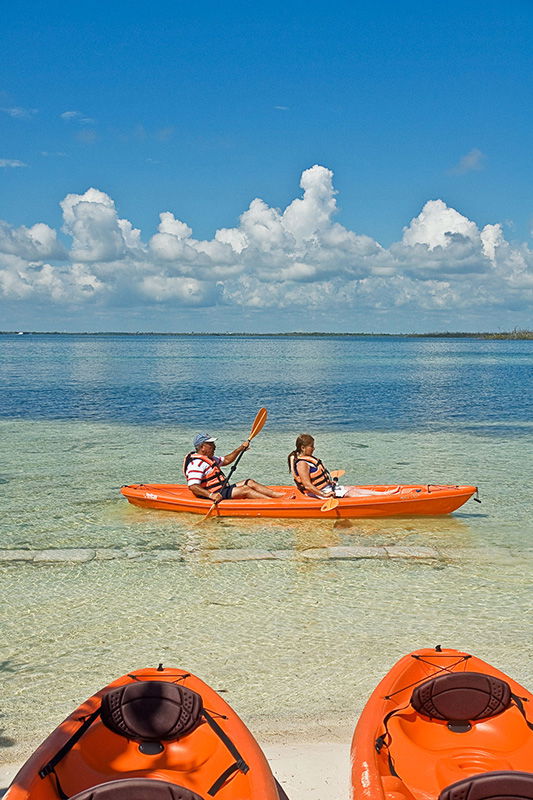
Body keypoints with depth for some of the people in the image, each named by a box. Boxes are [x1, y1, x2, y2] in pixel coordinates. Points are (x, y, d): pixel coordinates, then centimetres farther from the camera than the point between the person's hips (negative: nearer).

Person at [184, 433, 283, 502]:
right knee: (246, 490, -19)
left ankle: (280, 495, -2)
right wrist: (211, 495, -39)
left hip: (223, 489, 11)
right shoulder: (196, 464, -19)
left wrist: (240, 449, 16)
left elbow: (226, 460, 28)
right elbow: (192, 486, -29)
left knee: (250, 482, 4)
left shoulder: (209, 458, 15)